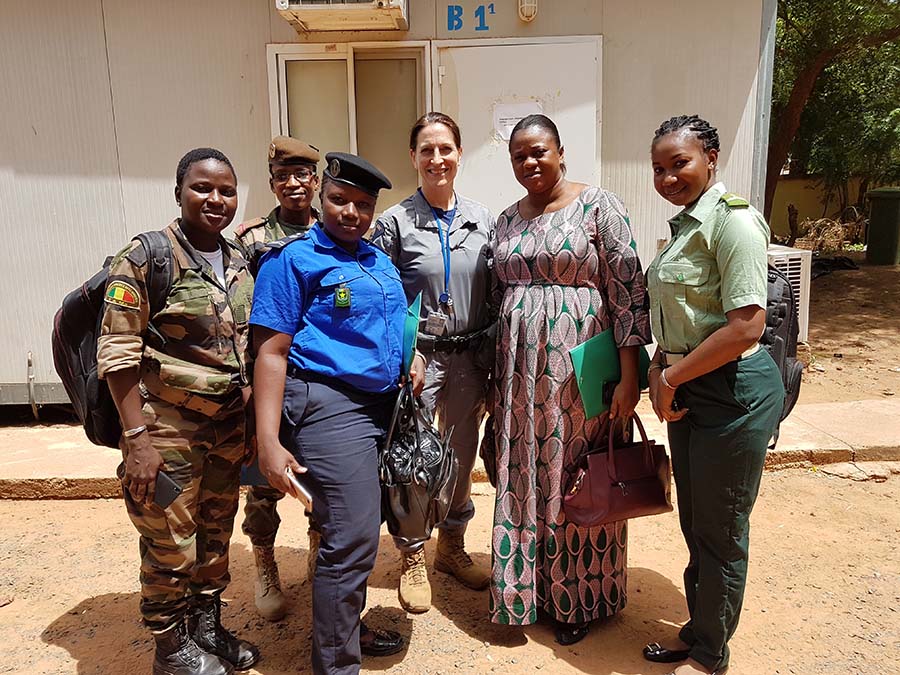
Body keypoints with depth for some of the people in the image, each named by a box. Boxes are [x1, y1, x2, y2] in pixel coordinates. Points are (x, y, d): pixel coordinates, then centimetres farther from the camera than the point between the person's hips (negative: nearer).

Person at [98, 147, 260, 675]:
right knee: (171, 548, 6)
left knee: (216, 539, 16)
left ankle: (208, 629, 36)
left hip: (228, 429, 5)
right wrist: (137, 437, -16)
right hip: (167, 431, -5)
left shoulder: (240, 264, 8)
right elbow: (117, 353, -12)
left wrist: (250, 418, 13)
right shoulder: (145, 257, -10)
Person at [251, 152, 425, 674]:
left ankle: (346, 627, 36)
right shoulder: (293, 259, -6)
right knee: (353, 541, -7)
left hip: (383, 405, 8)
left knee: (361, 529, 16)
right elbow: (272, 353, -12)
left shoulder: (380, 261, 15)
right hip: (330, 406, -7)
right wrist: (269, 442, -18)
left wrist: (414, 356, 8)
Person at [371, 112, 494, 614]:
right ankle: (412, 559, 26)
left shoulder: (483, 220, 5)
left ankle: (453, 548, 36)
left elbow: (494, 297, 8)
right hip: (417, 358, -3)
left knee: (463, 456, 14)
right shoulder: (395, 223, -5)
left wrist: (495, 368, 6)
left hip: (470, 358, 4)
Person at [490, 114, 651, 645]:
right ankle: (530, 587, 31)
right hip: (521, 368, 5)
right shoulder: (508, 219, 12)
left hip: (579, 367, -5)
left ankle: (580, 599, 27)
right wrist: (497, 376, 14)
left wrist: (630, 376, -14)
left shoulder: (598, 205, -5)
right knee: (525, 475, 11)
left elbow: (629, 289, -9)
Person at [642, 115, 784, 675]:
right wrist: (659, 370, 1)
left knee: (720, 532, 7)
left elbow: (746, 326, -23)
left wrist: (672, 377, -15)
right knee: (695, 523, 19)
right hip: (689, 391, 9)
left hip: (733, 391, -9)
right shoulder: (687, 223, 13)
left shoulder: (732, 219, -15)